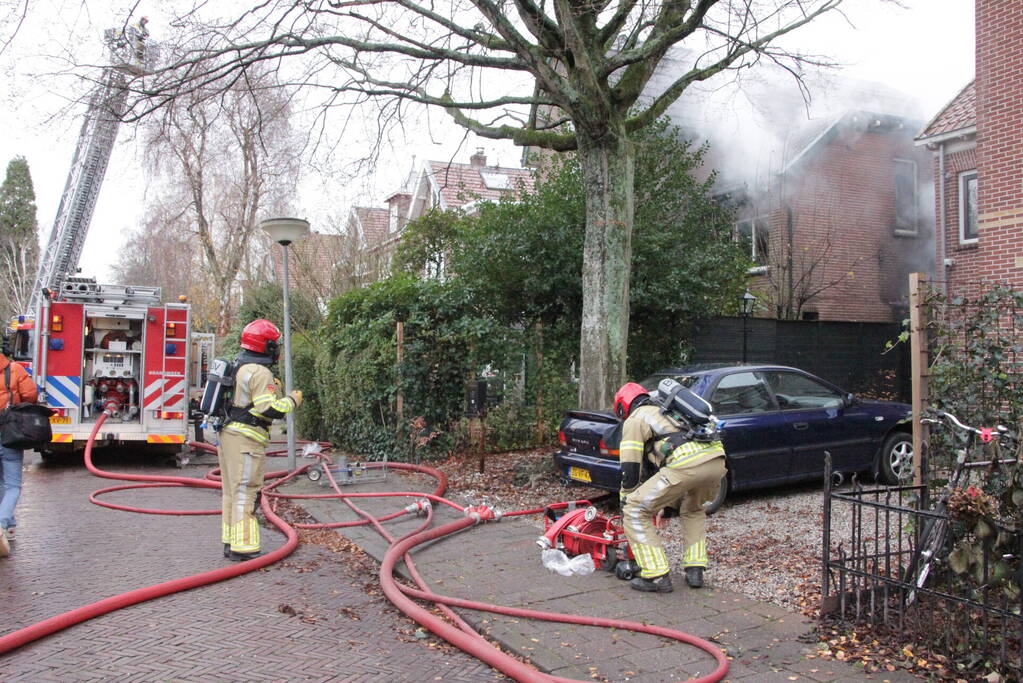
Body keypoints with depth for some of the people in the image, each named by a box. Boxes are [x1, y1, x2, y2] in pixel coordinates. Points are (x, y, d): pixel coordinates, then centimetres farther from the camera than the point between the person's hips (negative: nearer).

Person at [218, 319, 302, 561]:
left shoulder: (239, 366, 16)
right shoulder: (260, 373, -16)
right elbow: (270, 409, -22)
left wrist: (273, 387, 20)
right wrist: (292, 400, -6)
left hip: (228, 433, 10)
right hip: (245, 439, -10)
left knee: (232, 491, 15)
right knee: (246, 493, -7)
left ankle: (231, 542, 23)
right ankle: (243, 547, -5)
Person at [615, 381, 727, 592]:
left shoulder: (634, 419, 15)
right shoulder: (667, 410, 38)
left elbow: (630, 469, 9)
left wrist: (624, 505, 23)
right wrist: (672, 504, 51)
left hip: (687, 463, -8)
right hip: (717, 459, 8)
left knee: (636, 512, 5)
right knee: (693, 510, 36)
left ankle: (657, 577, 5)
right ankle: (695, 570, 28)